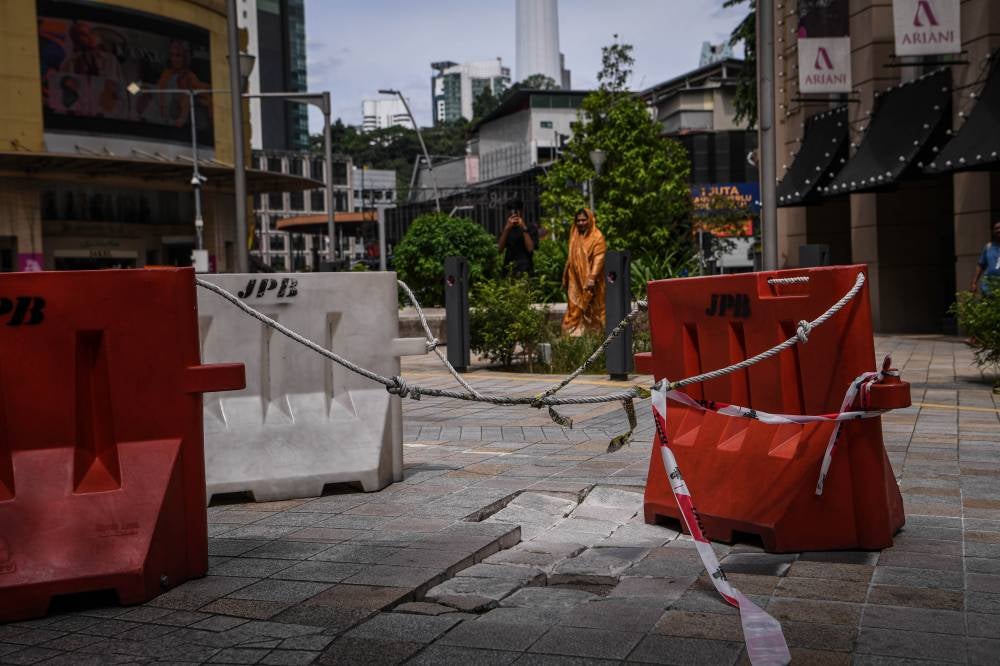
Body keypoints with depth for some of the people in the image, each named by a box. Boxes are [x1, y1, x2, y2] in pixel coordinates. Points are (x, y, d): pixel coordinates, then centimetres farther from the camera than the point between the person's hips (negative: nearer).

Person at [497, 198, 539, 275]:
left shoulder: (531, 227, 3)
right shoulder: (506, 228, 11)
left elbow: (530, 249, -9)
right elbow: (499, 249, -3)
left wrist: (524, 228, -13)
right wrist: (507, 229, -12)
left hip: (525, 270, -2)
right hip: (508, 271, 2)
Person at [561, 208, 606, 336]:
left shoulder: (597, 237, -6)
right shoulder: (575, 236, 14)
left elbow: (598, 259, -16)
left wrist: (592, 277, -27)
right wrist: (566, 278, 17)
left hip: (590, 283, -5)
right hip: (576, 281, 5)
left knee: (592, 310, 0)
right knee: (575, 311, 1)